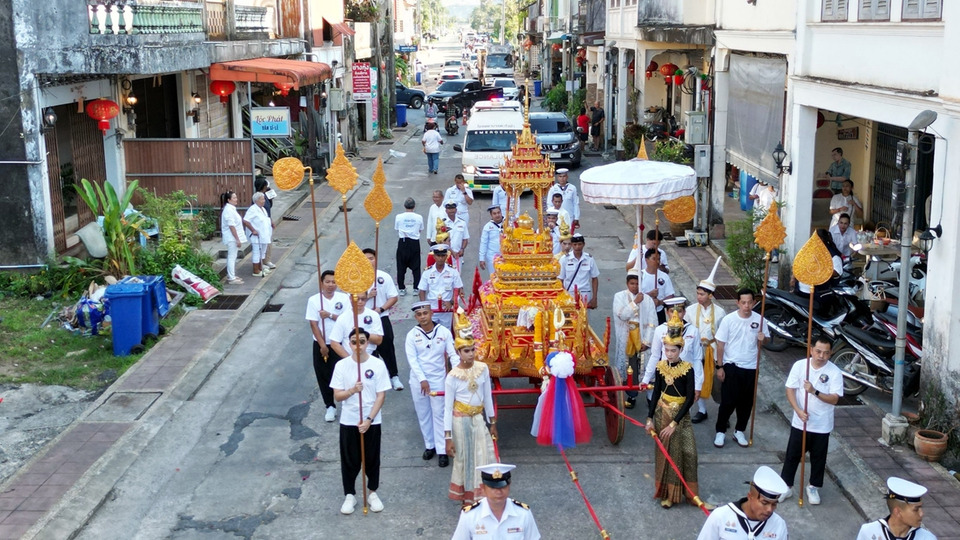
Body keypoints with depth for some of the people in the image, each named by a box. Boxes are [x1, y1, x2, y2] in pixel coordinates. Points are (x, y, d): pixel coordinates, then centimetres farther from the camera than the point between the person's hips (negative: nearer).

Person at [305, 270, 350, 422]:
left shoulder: (344, 298, -4)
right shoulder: (314, 300, -5)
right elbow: (313, 324, -8)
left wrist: (330, 315, -18)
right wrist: (322, 345, -11)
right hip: (321, 344, 1)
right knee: (323, 375, 6)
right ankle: (330, 406, 19)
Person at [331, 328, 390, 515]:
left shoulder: (378, 364, -10)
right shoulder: (341, 366, -7)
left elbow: (381, 396, -8)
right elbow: (337, 395, -5)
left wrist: (369, 419, -15)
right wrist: (352, 390, -26)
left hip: (372, 421, 0)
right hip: (348, 421, 1)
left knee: (372, 459, 12)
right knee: (349, 461, 10)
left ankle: (372, 492, 31)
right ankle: (350, 495, 27)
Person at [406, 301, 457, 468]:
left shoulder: (444, 332, -7)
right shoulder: (412, 335, -6)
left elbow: (453, 354, -8)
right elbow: (412, 360, -10)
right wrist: (422, 380, -19)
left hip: (438, 379, -1)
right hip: (418, 380, 2)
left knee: (439, 415, 1)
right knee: (423, 415, 12)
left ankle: (442, 450, 6)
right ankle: (429, 445, 28)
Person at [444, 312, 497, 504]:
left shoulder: (483, 369, -6)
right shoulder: (453, 376, -16)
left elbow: (488, 396, 6)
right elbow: (447, 407, -12)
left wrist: (492, 422, 12)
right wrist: (448, 437, -12)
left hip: (478, 419, 4)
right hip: (461, 420, -4)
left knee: (483, 458, 6)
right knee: (465, 458, 8)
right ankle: (467, 499, 23)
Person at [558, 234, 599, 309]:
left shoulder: (589, 259, 2)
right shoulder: (565, 259, -2)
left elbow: (594, 279, 8)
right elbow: (560, 280, 1)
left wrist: (594, 298, 4)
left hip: (585, 297, 1)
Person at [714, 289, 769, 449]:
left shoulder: (759, 319, -5)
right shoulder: (729, 320, -11)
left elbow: (764, 340, 9)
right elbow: (721, 344, -6)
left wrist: (762, 339, -16)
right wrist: (719, 367, -7)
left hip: (751, 367, 3)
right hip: (731, 366, -2)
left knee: (746, 402, 11)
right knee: (727, 401, 1)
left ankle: (739, 431, 27)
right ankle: (720, 431, 16)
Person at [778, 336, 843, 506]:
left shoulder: (835, 372, -12)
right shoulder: (799, 365, -8)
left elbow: (834, 399, -15)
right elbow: (790, 390, -6)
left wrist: (815, 391, -30)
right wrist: (798, 410, -19)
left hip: (822, 425, -1)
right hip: (799, 422, 1)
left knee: (818, 458, 13)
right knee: (792, 455, 9)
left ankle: (814, 488, 32)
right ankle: (786, 486, 22)